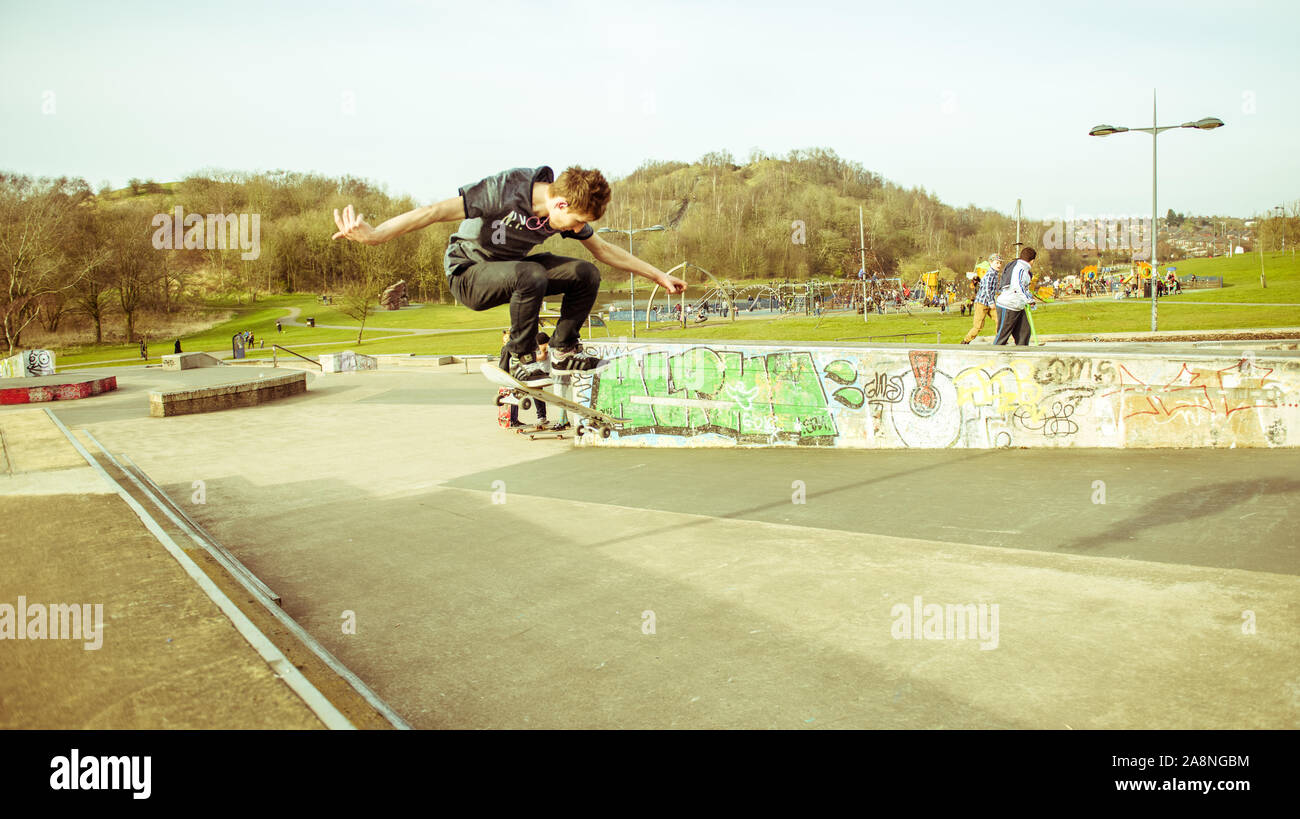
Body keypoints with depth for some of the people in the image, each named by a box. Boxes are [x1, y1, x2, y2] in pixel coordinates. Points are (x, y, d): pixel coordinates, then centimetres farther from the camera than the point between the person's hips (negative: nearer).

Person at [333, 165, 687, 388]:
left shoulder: (569, 210, -9)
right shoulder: (506, 191, -31)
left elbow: (604, 250, 7)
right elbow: (437, 211, -32)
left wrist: (657, 275, 9)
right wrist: (374, 235, -39)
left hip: (511, 267, 6)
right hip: (468, 275, -6)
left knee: (587, 275, -13)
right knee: (532, 275, -37)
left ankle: (563, 350, 5)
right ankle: (522, 359, -17)